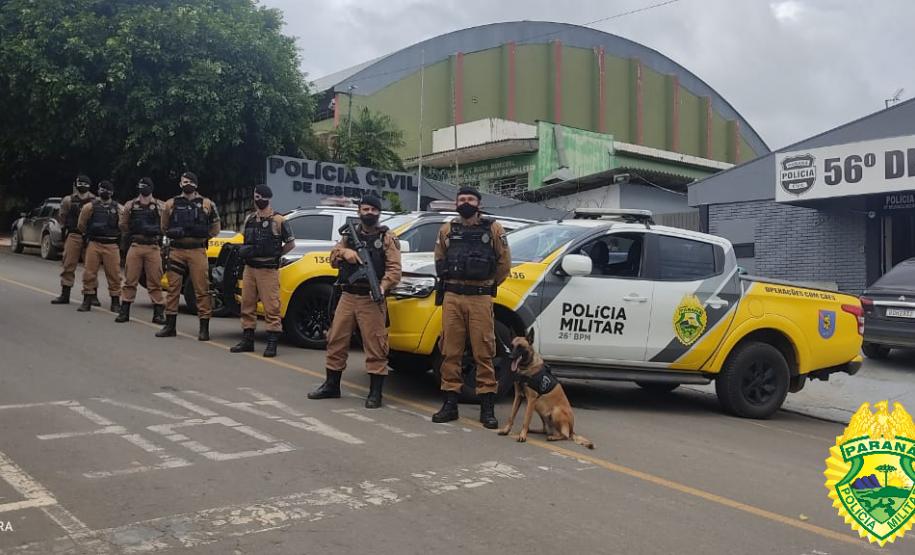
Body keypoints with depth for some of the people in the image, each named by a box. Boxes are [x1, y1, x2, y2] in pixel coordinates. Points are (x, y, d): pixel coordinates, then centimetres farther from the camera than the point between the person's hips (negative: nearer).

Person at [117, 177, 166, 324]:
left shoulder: (160, 206, 6)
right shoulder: (130, 205, 11)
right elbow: (122, 227, 14)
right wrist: (125, 214, 1)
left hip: (153, 247, -1)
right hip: (135, 246, 2)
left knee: (155, 282, 2)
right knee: (130, 280, 4)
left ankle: (158, 312, 7)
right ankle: (124, 311, 10)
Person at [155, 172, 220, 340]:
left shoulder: (206, 204, 7)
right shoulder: (171, 204, 10)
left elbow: (215, 228, 12)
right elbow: (164, 228, 17)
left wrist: (204, 236, 3)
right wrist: (176, 233, 4)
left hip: (197, 251, -2)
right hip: (176, 250, 2)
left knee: (202, 289, -4)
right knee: (173, 288, 6)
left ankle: (204, 328, 1)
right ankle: (170, 326, 15)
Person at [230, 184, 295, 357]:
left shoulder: (278, 220, -3)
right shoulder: (249, 219, 14)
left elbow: (291, 243, 1)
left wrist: (275, 255, 0)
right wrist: (246, 253, 12)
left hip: (268, 270, -6)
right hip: (249, 268, 6)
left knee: (271, 307, -7)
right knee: (247, 305, 9)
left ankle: (272, 343, -3)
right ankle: (247, 340, 17)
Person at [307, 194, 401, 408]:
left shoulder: (387, 238, 2)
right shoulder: (350, 235, 16)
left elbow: (394, 269, -8)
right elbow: (333, 259, 14)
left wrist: (383, 286, -26)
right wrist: (344, 252, -8)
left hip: (371, 299, -5)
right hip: (347, 296, 5)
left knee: (375, 345, -5)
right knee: (336, 340, 9)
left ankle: (375, 392, 3)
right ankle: (331, 385, 23)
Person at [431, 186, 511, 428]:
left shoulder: (493, 229, 5)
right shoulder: (447, 230, 12)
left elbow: (504, 262, 9)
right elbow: (439, 261, 23)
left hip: (480, 298, -2)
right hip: (452, 298, 3)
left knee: (484, 352, -3)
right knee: (450, 351, 3)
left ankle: (487, 407, 4)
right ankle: (450, 403, 11)